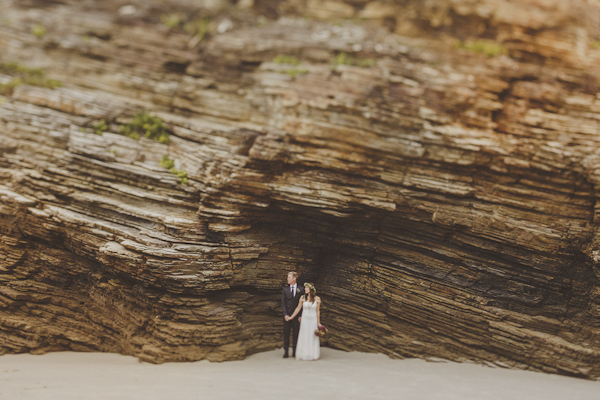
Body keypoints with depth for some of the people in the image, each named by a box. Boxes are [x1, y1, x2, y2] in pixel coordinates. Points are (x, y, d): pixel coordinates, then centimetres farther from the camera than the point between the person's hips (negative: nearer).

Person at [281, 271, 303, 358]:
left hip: (296, 315, -1)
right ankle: (286, 352, 8)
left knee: (295, 334, 3)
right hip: (287, 315, 1)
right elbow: (283, 303, 4)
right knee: (286, 333, 1)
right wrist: (285, 314, -7)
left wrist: (301, 315, -3)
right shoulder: (285, 289, 6)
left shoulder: (300, 289, 3)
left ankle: (294, 352, 11)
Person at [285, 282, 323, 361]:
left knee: (313, 338, 2)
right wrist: (291, 317, 4)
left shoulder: (317, 298, -4)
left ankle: (313, 355, 11)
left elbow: (318, 311, 0)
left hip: (313, 320, -1)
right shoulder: (303, 298, -2)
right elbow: (298, 308, 5)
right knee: (304, 338, 2)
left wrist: (318, 323, 1)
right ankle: (304, 355, 9)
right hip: (304, 319, 1)